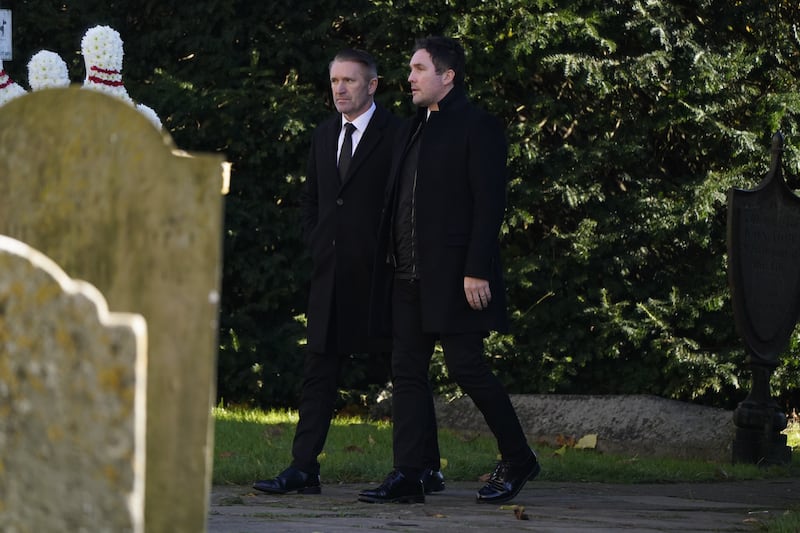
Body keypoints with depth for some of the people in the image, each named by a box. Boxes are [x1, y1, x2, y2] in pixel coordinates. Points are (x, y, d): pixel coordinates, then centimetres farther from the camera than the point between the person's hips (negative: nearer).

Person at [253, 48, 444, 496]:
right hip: (331, 273, 6)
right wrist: (317, 244, 11)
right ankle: (304, 469, 1)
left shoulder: (398, 135, -6)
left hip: (381, 274, -6)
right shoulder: (324, 136, 15)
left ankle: (428, 470, 7)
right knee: (319, 372, 2)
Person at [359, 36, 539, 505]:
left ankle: (518, 458, 10)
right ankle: (407, 476, 3)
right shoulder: (413, 129, 18)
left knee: (466, 366, -6)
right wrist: (390, 265, 12)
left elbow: (490, 203, -13)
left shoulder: (478, 128, -7)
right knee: (407, 372, 3)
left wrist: (476, 271, -19)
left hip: (454, 275, -8)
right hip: (408, 275, 8)